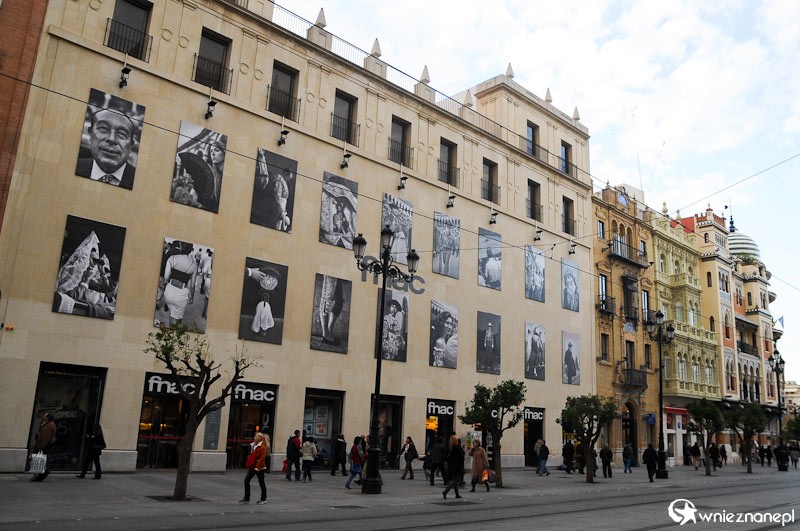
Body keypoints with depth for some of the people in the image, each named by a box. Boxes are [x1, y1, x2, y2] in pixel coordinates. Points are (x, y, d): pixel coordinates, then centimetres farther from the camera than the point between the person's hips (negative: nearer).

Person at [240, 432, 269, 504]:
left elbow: (262, 458, -21)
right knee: (246, 480, 3)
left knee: (261, 482, 4)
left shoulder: (262, 447, -16)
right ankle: (246, 498, 11)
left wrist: (257, 467, -24)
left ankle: (263, 499, 17)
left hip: (259, 468, -8)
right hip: (252, 467, 8)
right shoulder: (253, 445, 8)